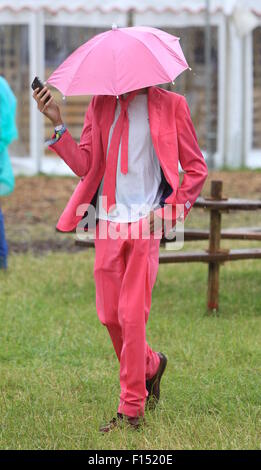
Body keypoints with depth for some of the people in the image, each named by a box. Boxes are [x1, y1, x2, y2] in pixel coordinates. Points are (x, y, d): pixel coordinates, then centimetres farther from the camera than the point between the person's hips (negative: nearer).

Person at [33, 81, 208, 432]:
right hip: (108, 223, 4)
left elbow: (196, 169, 3)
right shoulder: (101, 104, 8)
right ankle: (151, 366, 34)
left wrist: (169, 210, -9)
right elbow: (84, 165, 2)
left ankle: (132, 409, 3)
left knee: (132, 315, -6)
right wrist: (57, 123, -9)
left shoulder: (170, 106, -2)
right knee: (109, 315, 6)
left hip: (146, 223, -4)